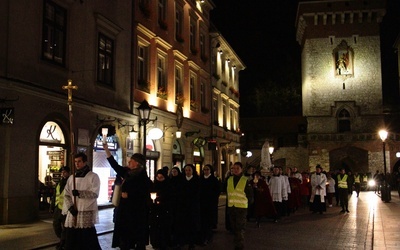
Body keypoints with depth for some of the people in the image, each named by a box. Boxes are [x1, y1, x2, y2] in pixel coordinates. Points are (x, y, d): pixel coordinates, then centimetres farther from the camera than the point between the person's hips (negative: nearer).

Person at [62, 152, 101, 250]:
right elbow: (66, 195, 8)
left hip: (87, 213, -5)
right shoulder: (71, 178, 13)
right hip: (73, 213, 5)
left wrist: (79, 193, -26)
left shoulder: (93, 177, -2)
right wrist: (70, 207, -8)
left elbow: (94, 194, -13)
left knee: (88, 241, -3)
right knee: (71, 242, 8)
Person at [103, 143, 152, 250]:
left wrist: (128, 195, -13)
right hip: (125, 209, 8)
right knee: (124, 236, 10)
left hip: (137, 210, -7)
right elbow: (115, 165, 12)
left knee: (138, 238, 2)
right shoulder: (127, 172, 8)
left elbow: (142, 193, -20)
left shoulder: (142, 176, -13)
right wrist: (106, 149, 11)